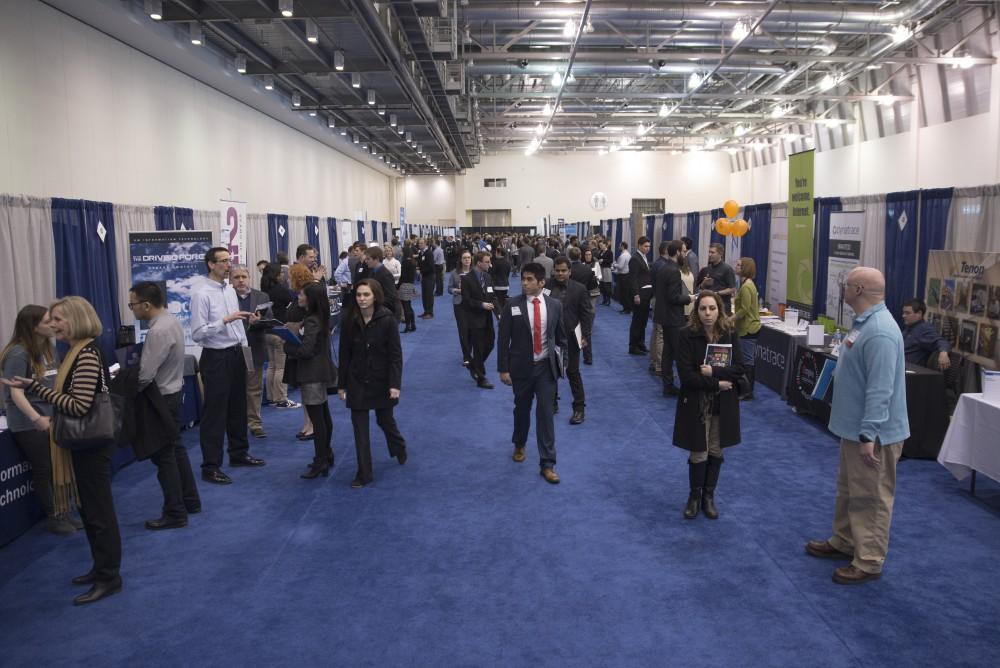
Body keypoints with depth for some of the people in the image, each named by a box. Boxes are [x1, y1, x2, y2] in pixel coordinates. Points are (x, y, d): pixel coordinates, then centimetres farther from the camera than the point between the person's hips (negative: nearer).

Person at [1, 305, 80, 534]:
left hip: (52, 417, 6)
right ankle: (53, 517, 20)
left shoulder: (47, 348, 6)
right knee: (44, 470, 5)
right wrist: (37, 418, -36)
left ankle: (64, 512, 22)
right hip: (28, 424, -6)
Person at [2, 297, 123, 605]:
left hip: (91, 444, -10)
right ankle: (102, 567, 29)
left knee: (99, 510, -1)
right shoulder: (78, 351, 11)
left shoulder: (87, 355, -20)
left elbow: (80, 406, -26)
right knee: (89, 508, 17)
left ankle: (109, 577, 9)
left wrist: (34, 387, -26)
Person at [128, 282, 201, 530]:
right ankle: (190, 501, 30)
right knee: (176, 448, 19)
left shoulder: (157, 331, -25)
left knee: (164, 455, 1)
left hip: (162, 398, -9)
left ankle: (175, 514, 10)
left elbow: (145, 375, -25)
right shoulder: (171, 320, 4)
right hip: (174, 391, 9)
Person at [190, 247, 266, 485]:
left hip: (236, 354, 8)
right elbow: (198, 333, -20)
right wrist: (225, 320, -27)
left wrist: (244, 350, 10)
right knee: (215, 411, -1)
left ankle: (239, 453, 35)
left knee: (238, 407, 19)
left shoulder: (230, 290, 9)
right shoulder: (201, 294, -15)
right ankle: (210, 467, 9)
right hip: (216, 358, -8)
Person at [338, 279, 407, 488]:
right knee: (360, 427, 2)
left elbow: (395, 354, -13)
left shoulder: (387, 320, -13)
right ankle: (364, 473, 11)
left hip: (381, 380, -2)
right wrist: (342, 384, 3)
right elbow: (345, 354, 2)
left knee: (384, 419, 16)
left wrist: (395, 384, -18)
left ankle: (399, 448, 47)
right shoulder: (350, 321, -4)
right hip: (357, 380, 2)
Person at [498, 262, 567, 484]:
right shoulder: (513, 305, -9)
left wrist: (562, 361, 8)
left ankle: (547, 464, 2)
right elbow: (503, 339, -6)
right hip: (522, 366, 0)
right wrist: (503, 369, -8)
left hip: (546, 366, 0)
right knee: (522, 409, 17)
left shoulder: (555, 305, -3)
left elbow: (561, 337, 8)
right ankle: (519, 445, 44)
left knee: (546, 412, -3)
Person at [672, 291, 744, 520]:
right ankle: (694, 496, 27)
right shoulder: (687, 335, -12)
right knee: (698, 453, 4)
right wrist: (717, 384, -17)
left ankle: (709, 496, 30)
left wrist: (713, 371, -20)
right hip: (696, 403, -3)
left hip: (723, 404, 3)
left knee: (715, 451, 12)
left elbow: (739, 369, -6)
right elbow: (686, 374, -17)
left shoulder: (730, 334, -3)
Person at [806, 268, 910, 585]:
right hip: (856, 426, 11)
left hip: (873, 432, -11)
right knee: (848, 490, 22)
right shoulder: (864, 322, 8)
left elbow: (880, 389, -28)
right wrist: (839, 404, 26)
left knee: (871, 498, 2)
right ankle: (844, 542, 36)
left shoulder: (880, 331, -25)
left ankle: (869, 562, 14)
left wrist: (869, 434, -28)